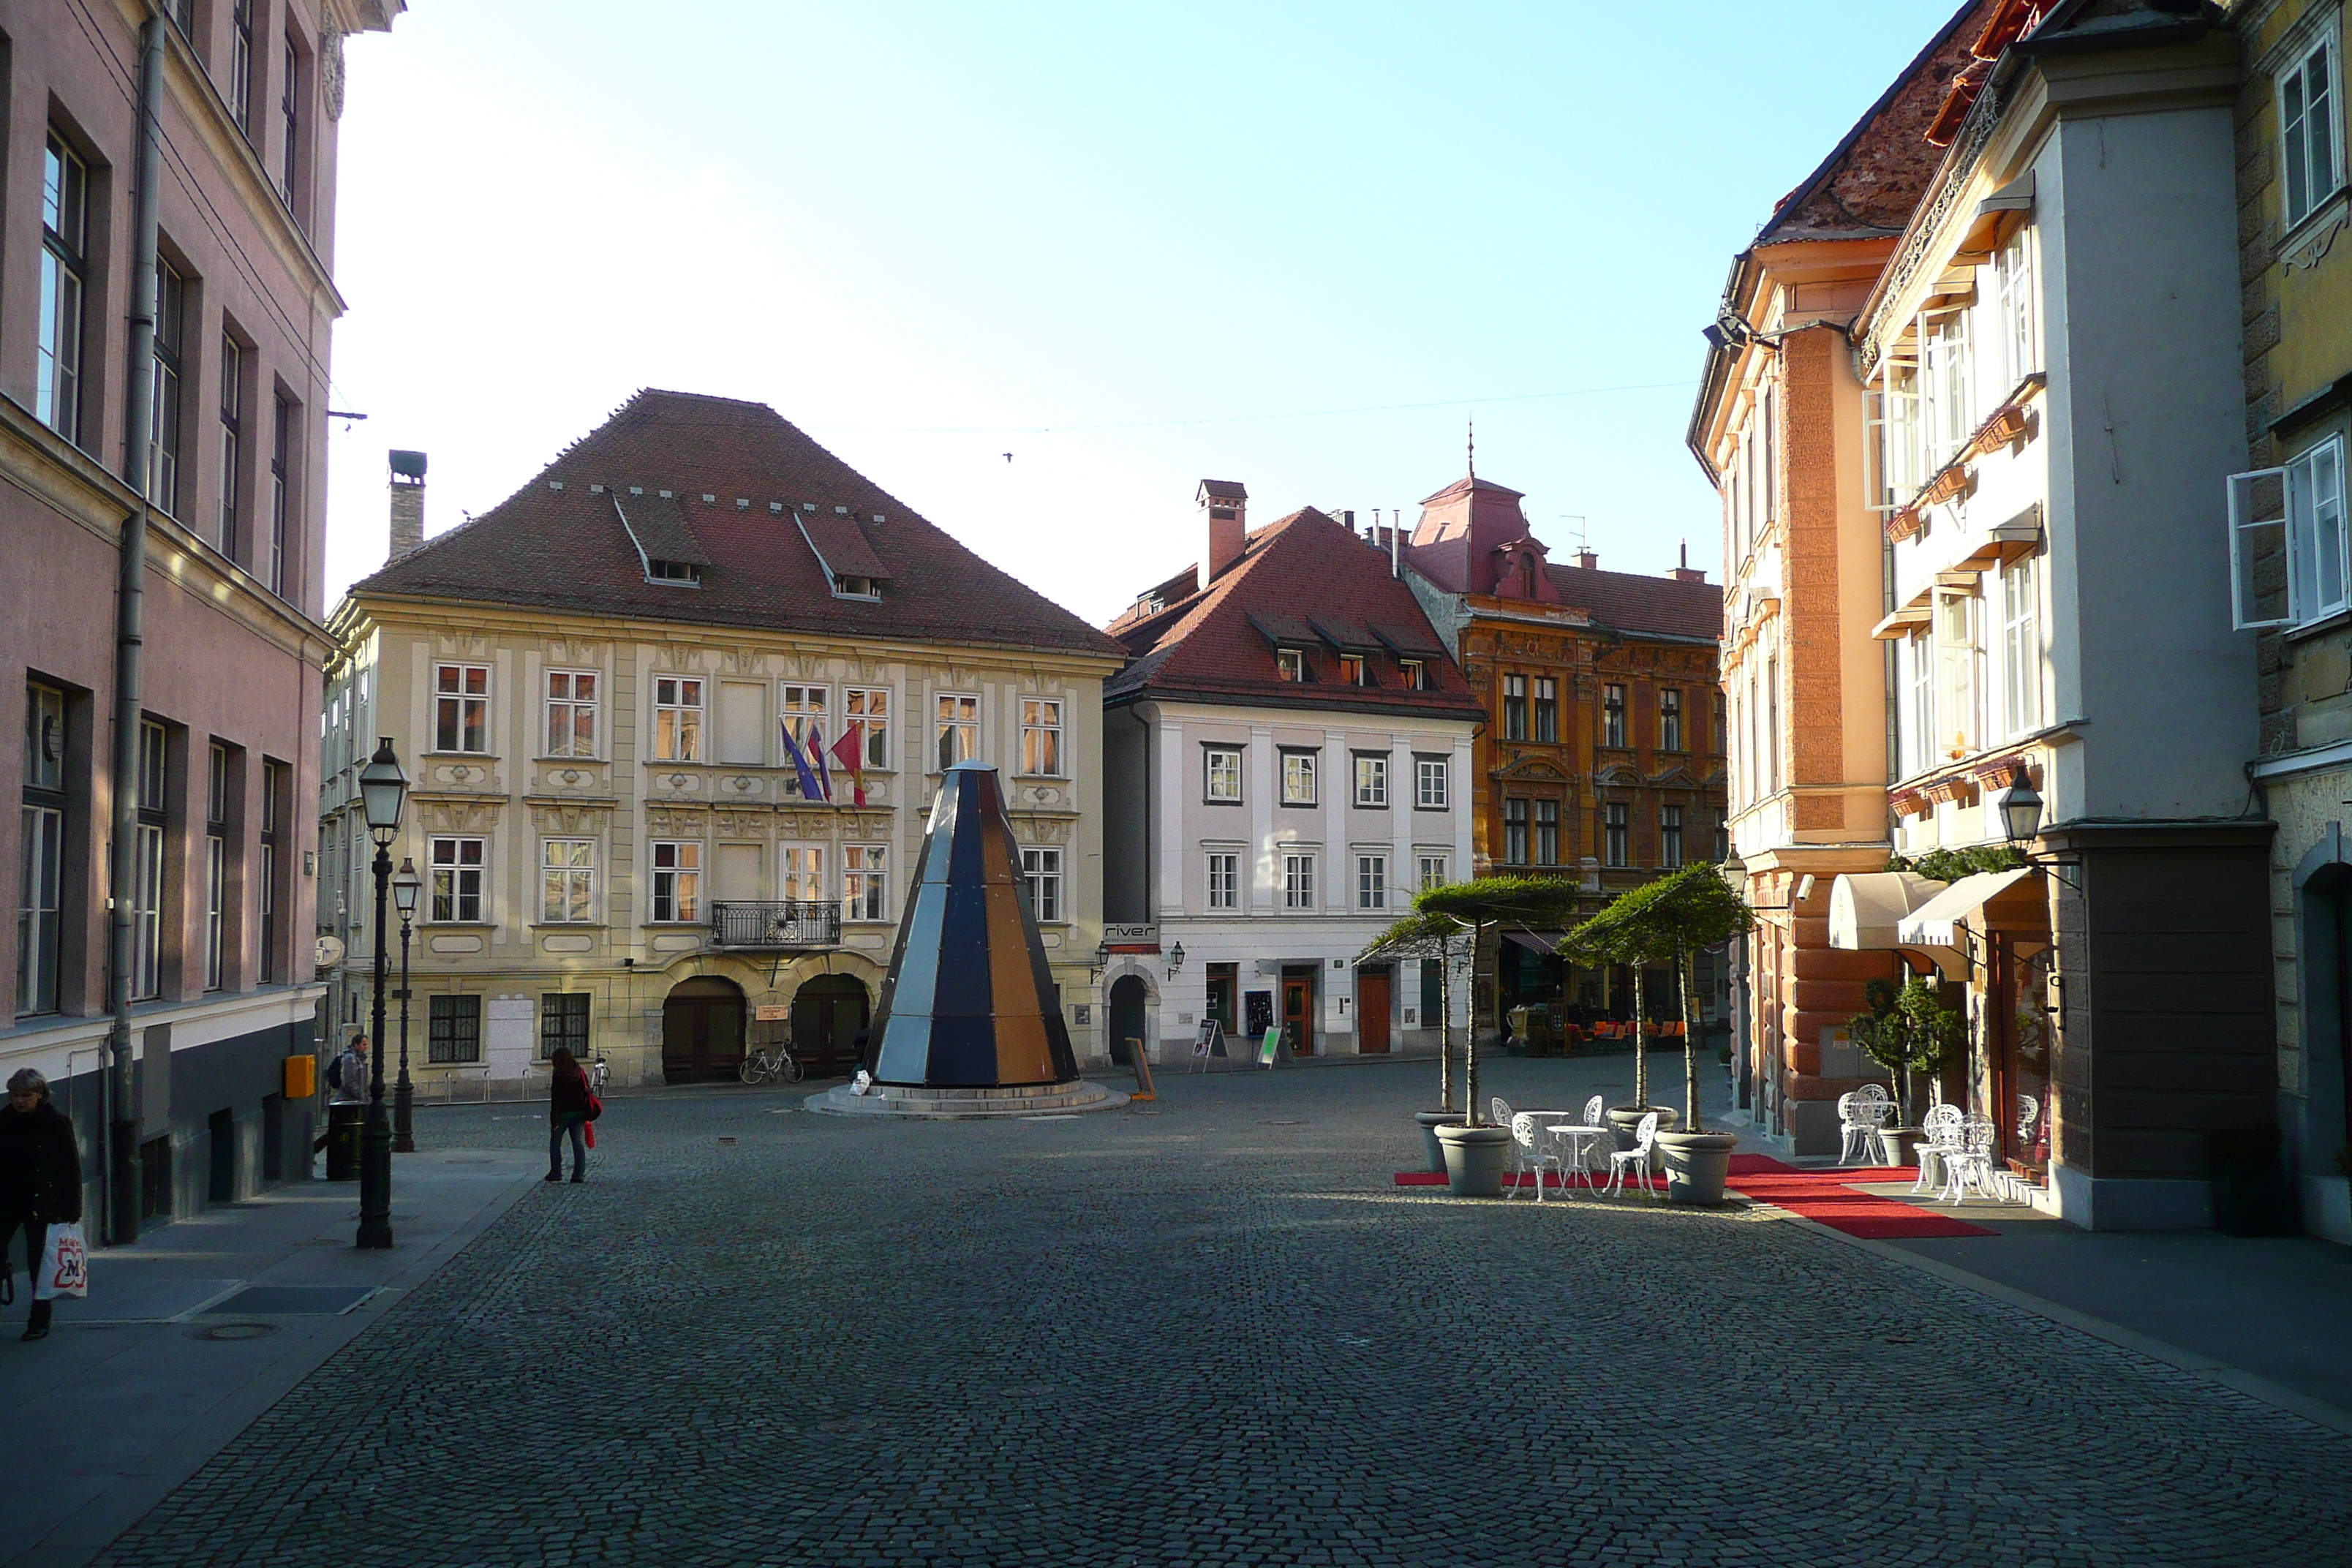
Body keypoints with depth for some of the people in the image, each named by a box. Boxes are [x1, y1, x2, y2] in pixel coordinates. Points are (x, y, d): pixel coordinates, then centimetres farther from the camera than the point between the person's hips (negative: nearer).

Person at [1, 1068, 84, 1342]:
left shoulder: (57, 1123, -6)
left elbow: (72, 1168, -4)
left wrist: (71, 1210, -8)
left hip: (42, 1203, -3)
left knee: (40, 1263, 4)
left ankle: (40, 1322, 13)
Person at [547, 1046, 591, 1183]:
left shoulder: (559, 1074, -12)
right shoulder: (580, 1073, 4)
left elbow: (555, 1098, -14)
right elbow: (586, 1093, 7)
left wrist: (554, 1119, -13)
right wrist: (587, 1114, 14)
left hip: (563, 1113, -5)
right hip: (579, 1113, 5)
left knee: (555, 1142, 11)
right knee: (579, 1143, 4)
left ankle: (556, 1173, 12)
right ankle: (579, 1174, 1)